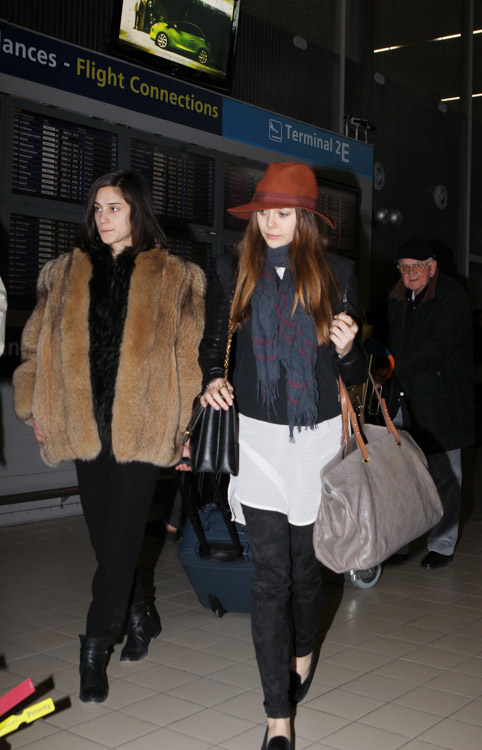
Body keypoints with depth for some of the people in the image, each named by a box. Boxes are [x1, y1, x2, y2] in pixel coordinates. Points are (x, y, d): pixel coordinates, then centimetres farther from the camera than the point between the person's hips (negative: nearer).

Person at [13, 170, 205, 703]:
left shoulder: (173, 278, 4)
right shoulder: (64, 275, 12)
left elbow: (189, 356, 2)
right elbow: (36, 346, 14)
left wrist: (187, 427, -2)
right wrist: (33, 406, 6)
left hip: (142, 429, -3)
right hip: (85, 428, 3)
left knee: (120, 540, -2)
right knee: (104, 536, 10)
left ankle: (96, 650, 10)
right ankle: (140, 618, 33)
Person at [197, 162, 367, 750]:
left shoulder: (337, 273, 2)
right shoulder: (232, 272, 3)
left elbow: (356, 373, 6)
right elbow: (212, 344, 13)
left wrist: (345, 350, -16)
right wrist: (213, 381, -8)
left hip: (318, 435, 1)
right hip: (258, 435, 0)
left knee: (305, 562, 13)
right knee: (269, 573, -4)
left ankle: (304, 652, 44)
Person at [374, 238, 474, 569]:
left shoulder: (453, 296, -12)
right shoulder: (396, 295, 10)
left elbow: (437, 346, -21)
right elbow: (389, 335, 21)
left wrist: (396, 367, -19)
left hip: (441, 400, -6)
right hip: (404, 397, 6)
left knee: (444, 474, 6)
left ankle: (442, 545, 20)